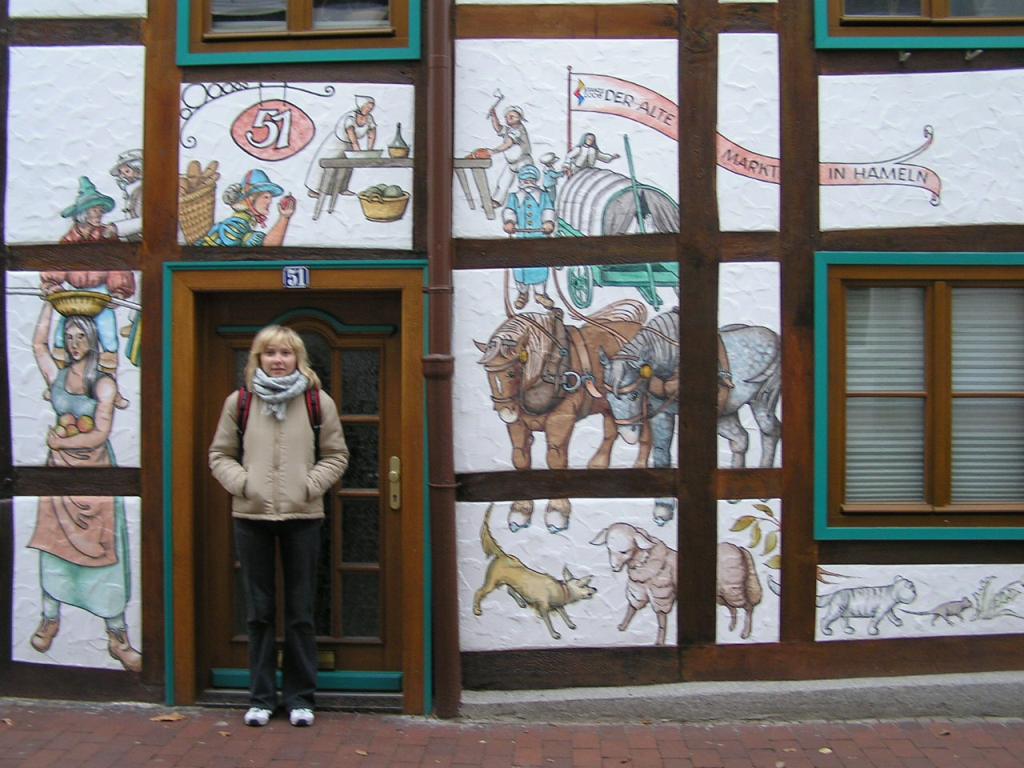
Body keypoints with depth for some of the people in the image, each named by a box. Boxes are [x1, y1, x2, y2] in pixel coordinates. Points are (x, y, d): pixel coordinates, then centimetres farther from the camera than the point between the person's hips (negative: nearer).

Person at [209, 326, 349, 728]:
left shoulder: (319, 403, 1)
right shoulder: (238, 402, 4)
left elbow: (336, 455, 5)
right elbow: (220, 455, 8)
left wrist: (311, 485, -9)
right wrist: (241, 482, -8)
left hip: (302, 517, -1)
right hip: (251, 517, 1)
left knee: (300, 612, 7)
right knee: (259, 612, 9)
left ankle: (300, 696, 19)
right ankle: (261, 696, 21)